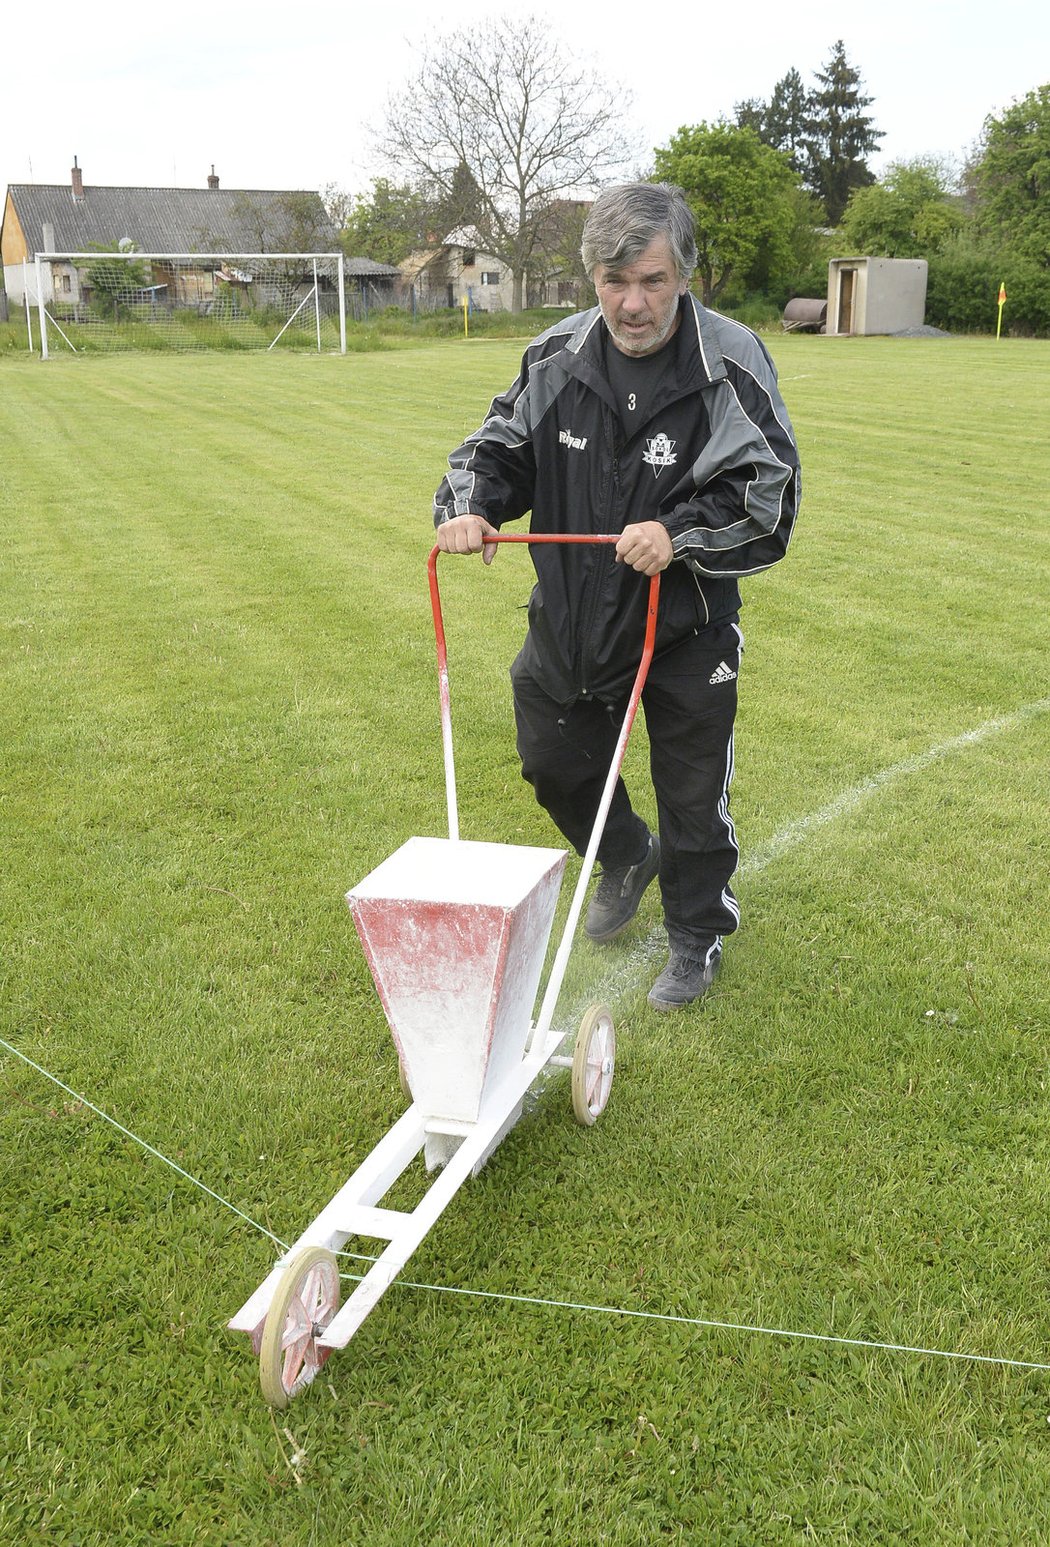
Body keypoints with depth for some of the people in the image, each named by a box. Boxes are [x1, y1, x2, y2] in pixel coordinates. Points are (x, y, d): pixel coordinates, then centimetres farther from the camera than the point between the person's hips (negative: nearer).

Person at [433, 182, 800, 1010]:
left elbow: (768, 493, -17)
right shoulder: (557, 357, -6)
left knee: (693, 796, 9)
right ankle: (628, 858, 52)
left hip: (688, 630, -4)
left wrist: (679, 532, -31)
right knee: (555, 765, 20)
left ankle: (699, 936, 34)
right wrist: (468, 506, -14)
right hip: (570, 616, 5)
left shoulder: (732, 362, -17)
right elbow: (501, 445, 6)